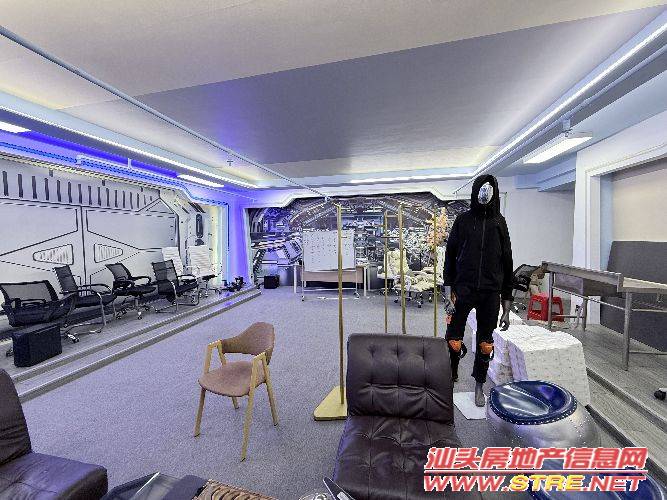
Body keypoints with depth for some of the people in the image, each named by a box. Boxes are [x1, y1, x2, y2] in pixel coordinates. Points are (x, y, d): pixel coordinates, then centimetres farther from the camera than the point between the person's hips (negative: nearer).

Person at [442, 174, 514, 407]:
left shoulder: (499, 223, 8)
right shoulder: (463, 220, 3)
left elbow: (507, 265, 9)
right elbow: (450, 256, 1)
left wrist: (507, 307, 6)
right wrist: (448, 293, -9)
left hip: (490, 293, 2)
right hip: (463, 289, -2)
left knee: (485, 343, 13)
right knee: (454, 341, -3)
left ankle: (479, 385, 33)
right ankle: (451, 378, 21)